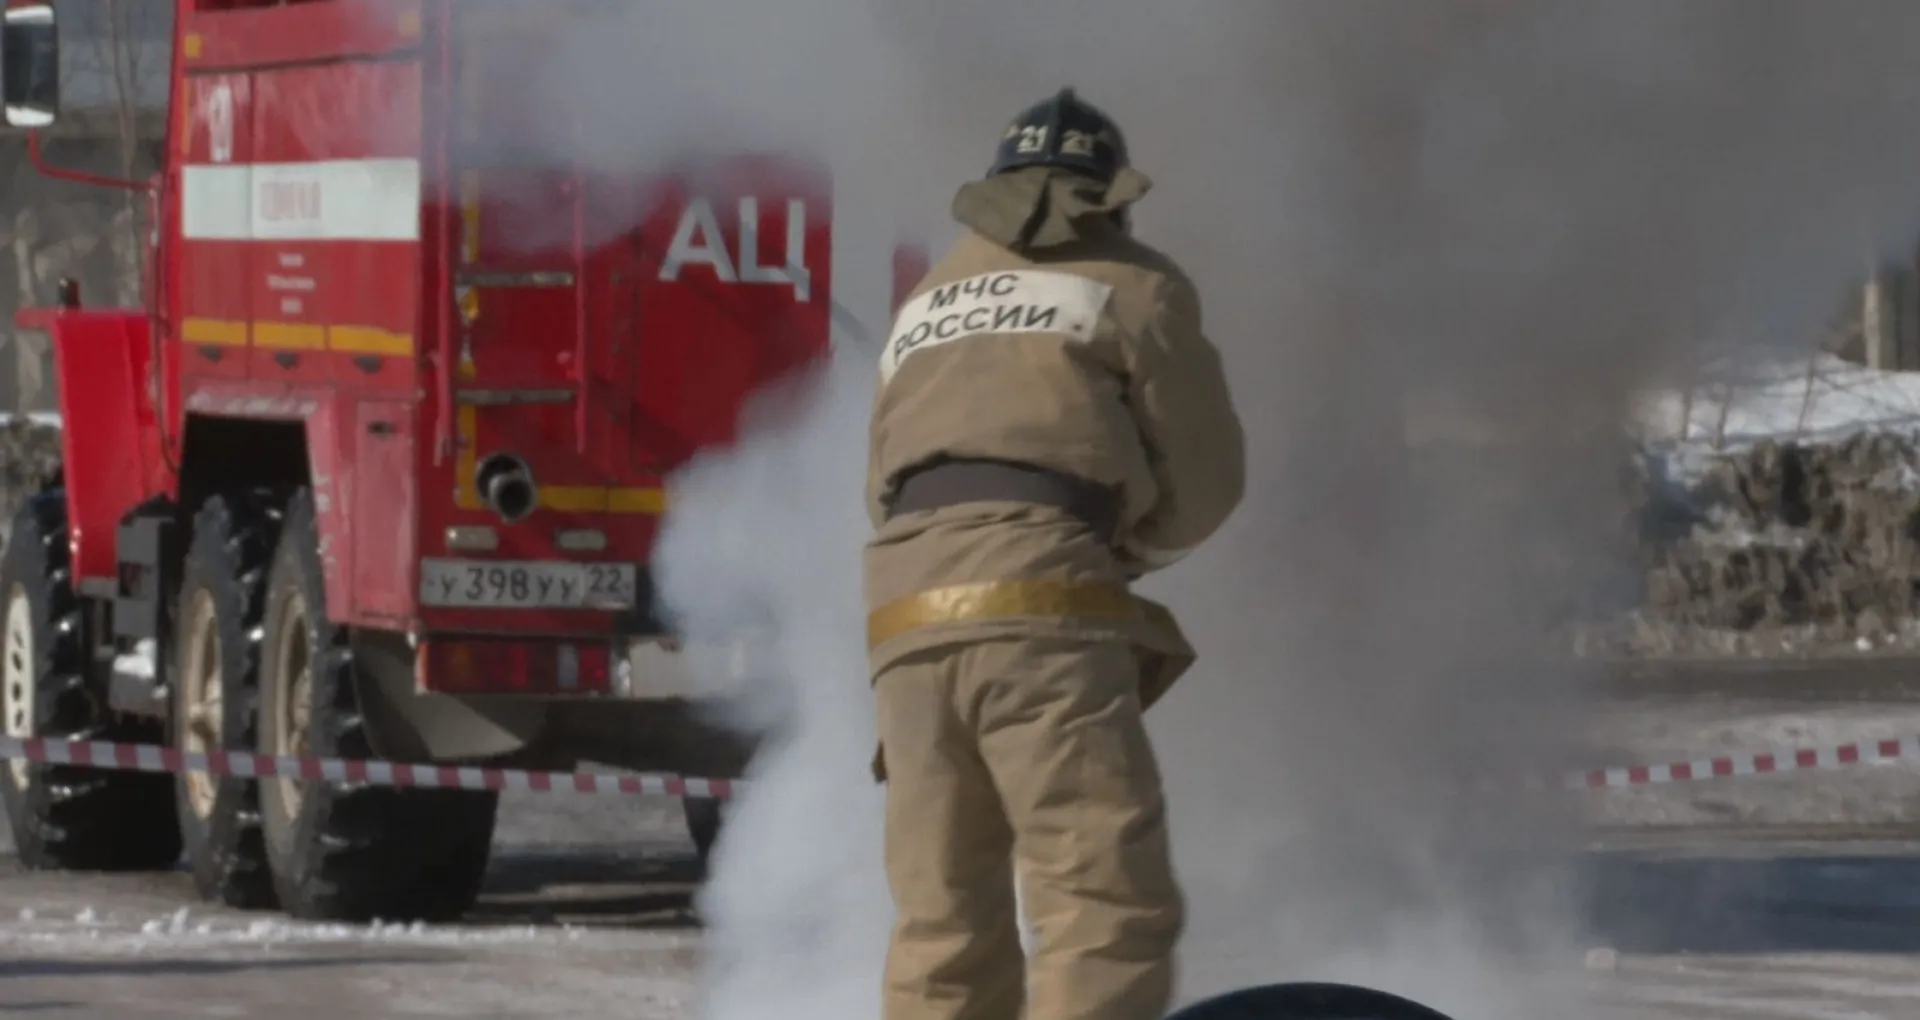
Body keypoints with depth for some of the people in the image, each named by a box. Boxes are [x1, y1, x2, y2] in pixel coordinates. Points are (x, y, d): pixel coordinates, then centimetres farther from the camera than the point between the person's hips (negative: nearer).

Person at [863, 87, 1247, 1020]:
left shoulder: (927, 302, 30)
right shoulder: (1133, 285, 15)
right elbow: (1204, 481, 16)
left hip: (908, 625, 6)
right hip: (1041, 610, -5)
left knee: (946, 935, 5)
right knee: (1108, 911, -12)